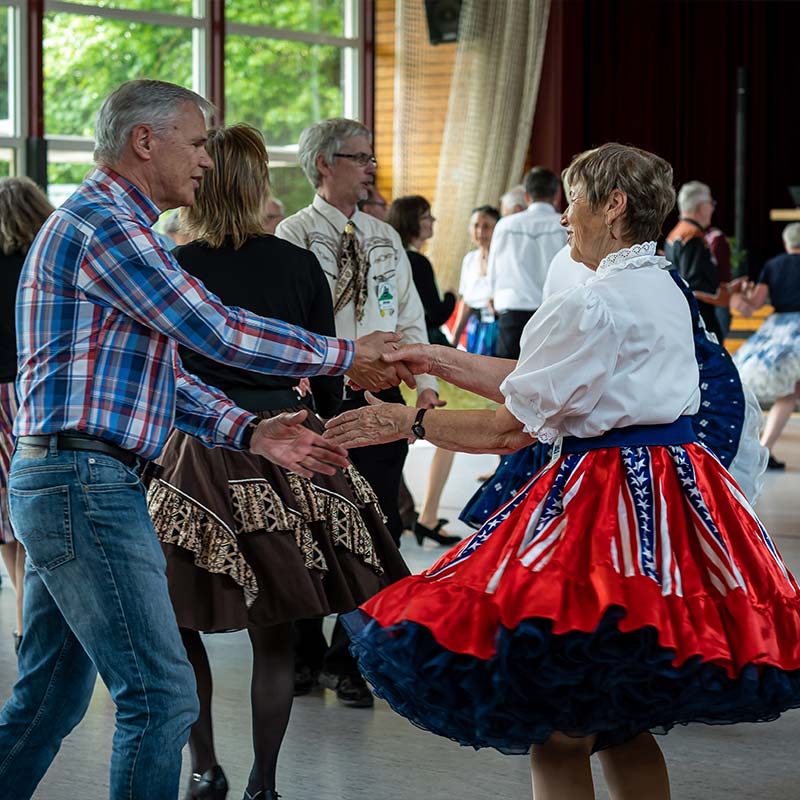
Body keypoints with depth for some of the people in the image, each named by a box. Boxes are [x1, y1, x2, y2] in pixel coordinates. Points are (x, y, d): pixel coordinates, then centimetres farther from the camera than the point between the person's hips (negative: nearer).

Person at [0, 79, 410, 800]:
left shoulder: (109, 224, 22)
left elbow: (164, 371, 19)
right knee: (160, 693, -9)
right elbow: (216, 333, -15)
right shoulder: (102, 222, -12)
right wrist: (347, 356, -6)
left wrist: (250, 431, 6)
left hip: (60, 488, 11)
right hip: (86, 487, -11)